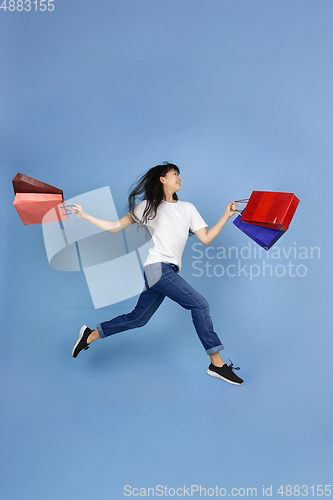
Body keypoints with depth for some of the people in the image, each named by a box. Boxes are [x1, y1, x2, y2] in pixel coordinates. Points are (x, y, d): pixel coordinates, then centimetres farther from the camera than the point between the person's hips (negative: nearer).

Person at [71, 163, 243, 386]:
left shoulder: (188, 208, 19)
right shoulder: (149, 206, 6)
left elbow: (206, 238, 11)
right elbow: (116, 227, 8)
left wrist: (226, 216, 3)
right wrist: (85, 216, 4)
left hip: (169, 271, 6)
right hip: (157, 267, -6)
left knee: (138, 318, 10)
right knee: (199, 304, -15)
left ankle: (90, 335, 27)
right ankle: (217, 364, -9)